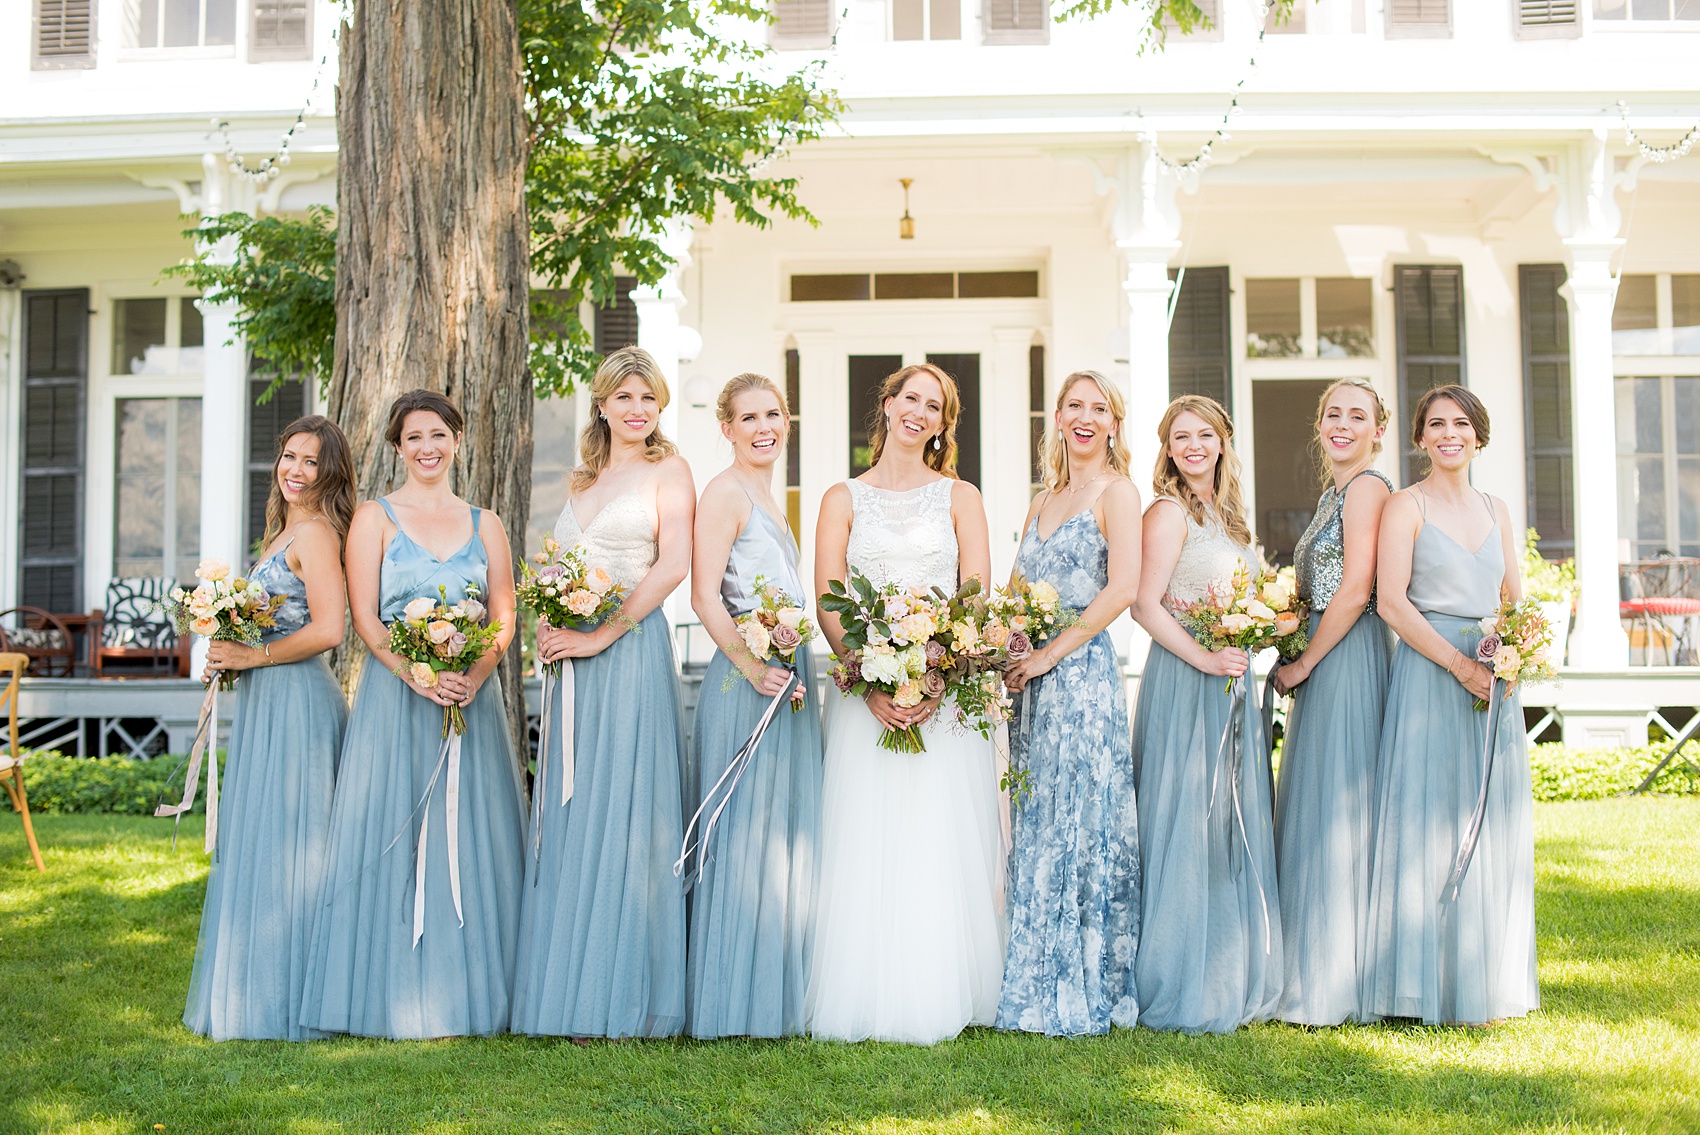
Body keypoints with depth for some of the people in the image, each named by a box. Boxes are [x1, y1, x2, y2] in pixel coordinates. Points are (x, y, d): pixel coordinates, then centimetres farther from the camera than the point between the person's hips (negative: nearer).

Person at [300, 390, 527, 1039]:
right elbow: (365, 618, -3)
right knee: (393, 841, -3)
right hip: (394, 695, -2)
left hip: (472, 696, 3)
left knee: (471, 839, 3)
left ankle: (471, 997, 10)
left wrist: (474, 676, -11)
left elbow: (504, 617, 7)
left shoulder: (484, 524, 13)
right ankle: (396, 998, 3)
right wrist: (418, 676, -17)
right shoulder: (375, 518, 5)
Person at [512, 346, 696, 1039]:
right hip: (574, 659, 7)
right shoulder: (582, 480, 20)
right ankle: (571, 995, 13)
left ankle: (626, 1000, 2)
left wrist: (600, 636, -15)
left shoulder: (668, 469, 1)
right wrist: (549, 627, 3)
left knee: (623, 813, -6)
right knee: (570, 818, 6)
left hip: (631, 652, -7)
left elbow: (673, 565, -11)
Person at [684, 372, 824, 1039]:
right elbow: (705, 596, -16)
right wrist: (752, 666, -22)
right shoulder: (725, 492, -8)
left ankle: (778, 997, 18)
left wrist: (791, 668, 16)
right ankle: (733, 1007, 0)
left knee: (785, 832, 11)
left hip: (786, 678, 9)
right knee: (745, 837, -7)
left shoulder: (765, 495, 20)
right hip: (746, 683, -9)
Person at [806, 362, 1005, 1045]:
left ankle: (940, 1001, 6)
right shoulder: (844, 499, 11)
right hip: (865, 684, 0)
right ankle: (868, 1005, 3)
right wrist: (871, 679, -14)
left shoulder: (960, 497, 11)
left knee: (942, 845, -1)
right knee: (867, 846, -3)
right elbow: (828, 603, 1)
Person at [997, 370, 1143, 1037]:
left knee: (1078, 825, -5)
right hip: (1031, 679, 7)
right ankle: (1037, 988, 17)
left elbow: (1123, 588, -15)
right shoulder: (1044, 500, 19)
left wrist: (1051, 652, -14)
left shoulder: (1116, 493, -2)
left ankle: (1084, 993, 4)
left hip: (1082, 672, -7)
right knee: (1035, 829, 9)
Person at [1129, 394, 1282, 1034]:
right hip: (1183, 677, -9)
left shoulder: (1226, 515, 17)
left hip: (1229, 681, 9)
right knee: (1187, 824, -5)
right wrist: (1204, 658, -20)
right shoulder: (1169, 512, -8)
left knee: (1232, 824, 11)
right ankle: (1182, 991, 3)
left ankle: (1233, 981, 20)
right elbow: (1145, 605, -16)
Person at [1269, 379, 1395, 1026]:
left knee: (1334, 812, -5)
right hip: (1324, 662, 10)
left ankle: (1334, 984, 3)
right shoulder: (1335, 491, 19)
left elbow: (1354, 593, -17)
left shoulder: (1368, 488, -10)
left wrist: (1302, 664, -11)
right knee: (1313, 813, 12)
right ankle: (1315, 972, 19)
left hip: (1347, 659, -10)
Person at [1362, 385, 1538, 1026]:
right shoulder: (1407, 506, -2)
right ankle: (1432, 987, 2)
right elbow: (1391, 601, -11)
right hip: (1428, 674, -5)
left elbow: (1513, 601, 16)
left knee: (1491, 827, 6)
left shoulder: (1496, 511, 15)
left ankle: (1485, 983, 16)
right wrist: (1461, 665, -17)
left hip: (1494, 680, 6)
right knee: (1430, 823, -5)